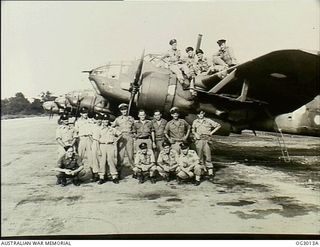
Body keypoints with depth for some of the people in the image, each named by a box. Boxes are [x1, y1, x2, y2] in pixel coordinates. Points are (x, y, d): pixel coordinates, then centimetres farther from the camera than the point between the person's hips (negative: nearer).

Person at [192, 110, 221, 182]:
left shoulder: (208, 121, 5)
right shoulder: (195, 122, 12)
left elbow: (218, 125, 9)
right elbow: (192, 130, 23)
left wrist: (212, 132, 2)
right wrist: (195, 134, 3)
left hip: (206, 140, -2)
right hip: (198, 141, 3)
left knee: (208, 157, -7)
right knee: (200, 157, 3)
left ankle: (210, 174, -8)